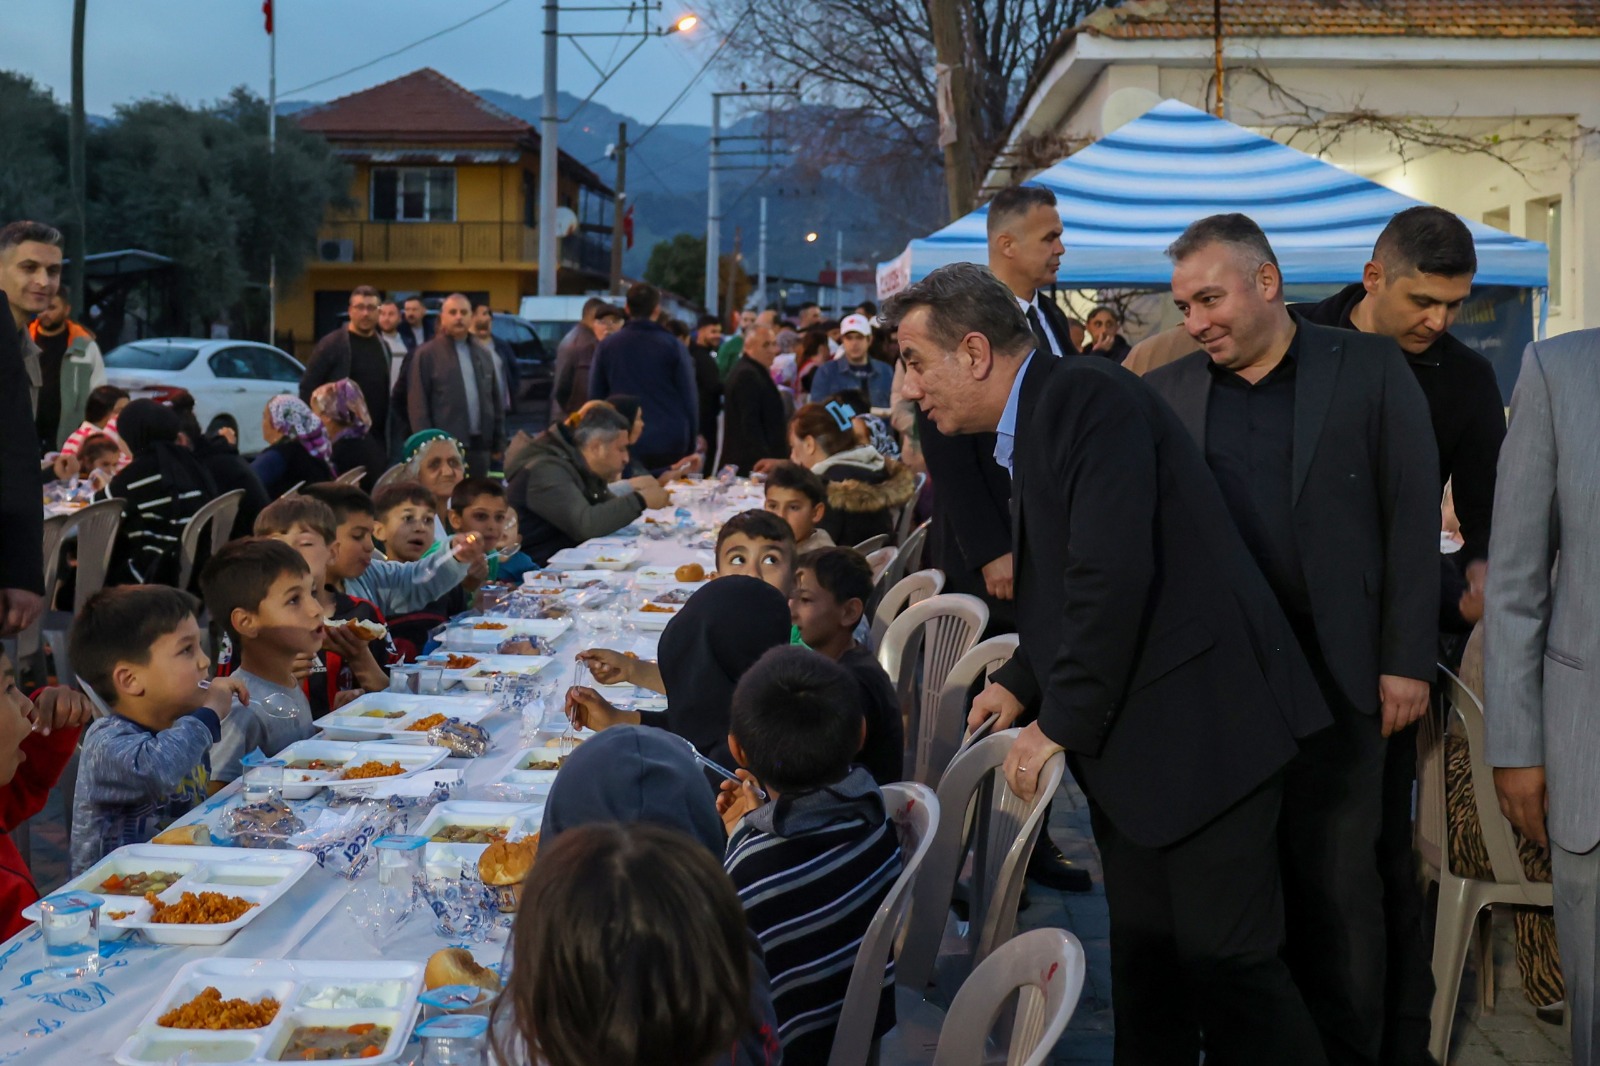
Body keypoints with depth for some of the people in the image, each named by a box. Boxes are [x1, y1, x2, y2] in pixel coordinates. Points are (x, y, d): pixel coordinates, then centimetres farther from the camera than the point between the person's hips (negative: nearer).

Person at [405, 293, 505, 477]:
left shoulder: (484, 355, 16)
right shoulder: (426, 355, -1)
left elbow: (494, 400, 18)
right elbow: (418, 404, -5)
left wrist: (498, 441, 13)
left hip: (479, 445, 5)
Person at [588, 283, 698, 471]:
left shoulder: (606, 346, 3)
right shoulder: (673, 347, -2)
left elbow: (595, 397, 7)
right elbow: (689, 399, -1)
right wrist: (690, 445, 7)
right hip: (669, 447, -1)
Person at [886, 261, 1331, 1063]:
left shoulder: (1088, 400, -15)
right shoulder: (1032, 427, 16)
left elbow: (1114, 576, -24)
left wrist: (1062, 723, -15)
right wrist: (1022, 683, 9)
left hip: (1200, 730, -10)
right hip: (1132, 746, 10)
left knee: (1225, 959, -4)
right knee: (1143, 964, 14)